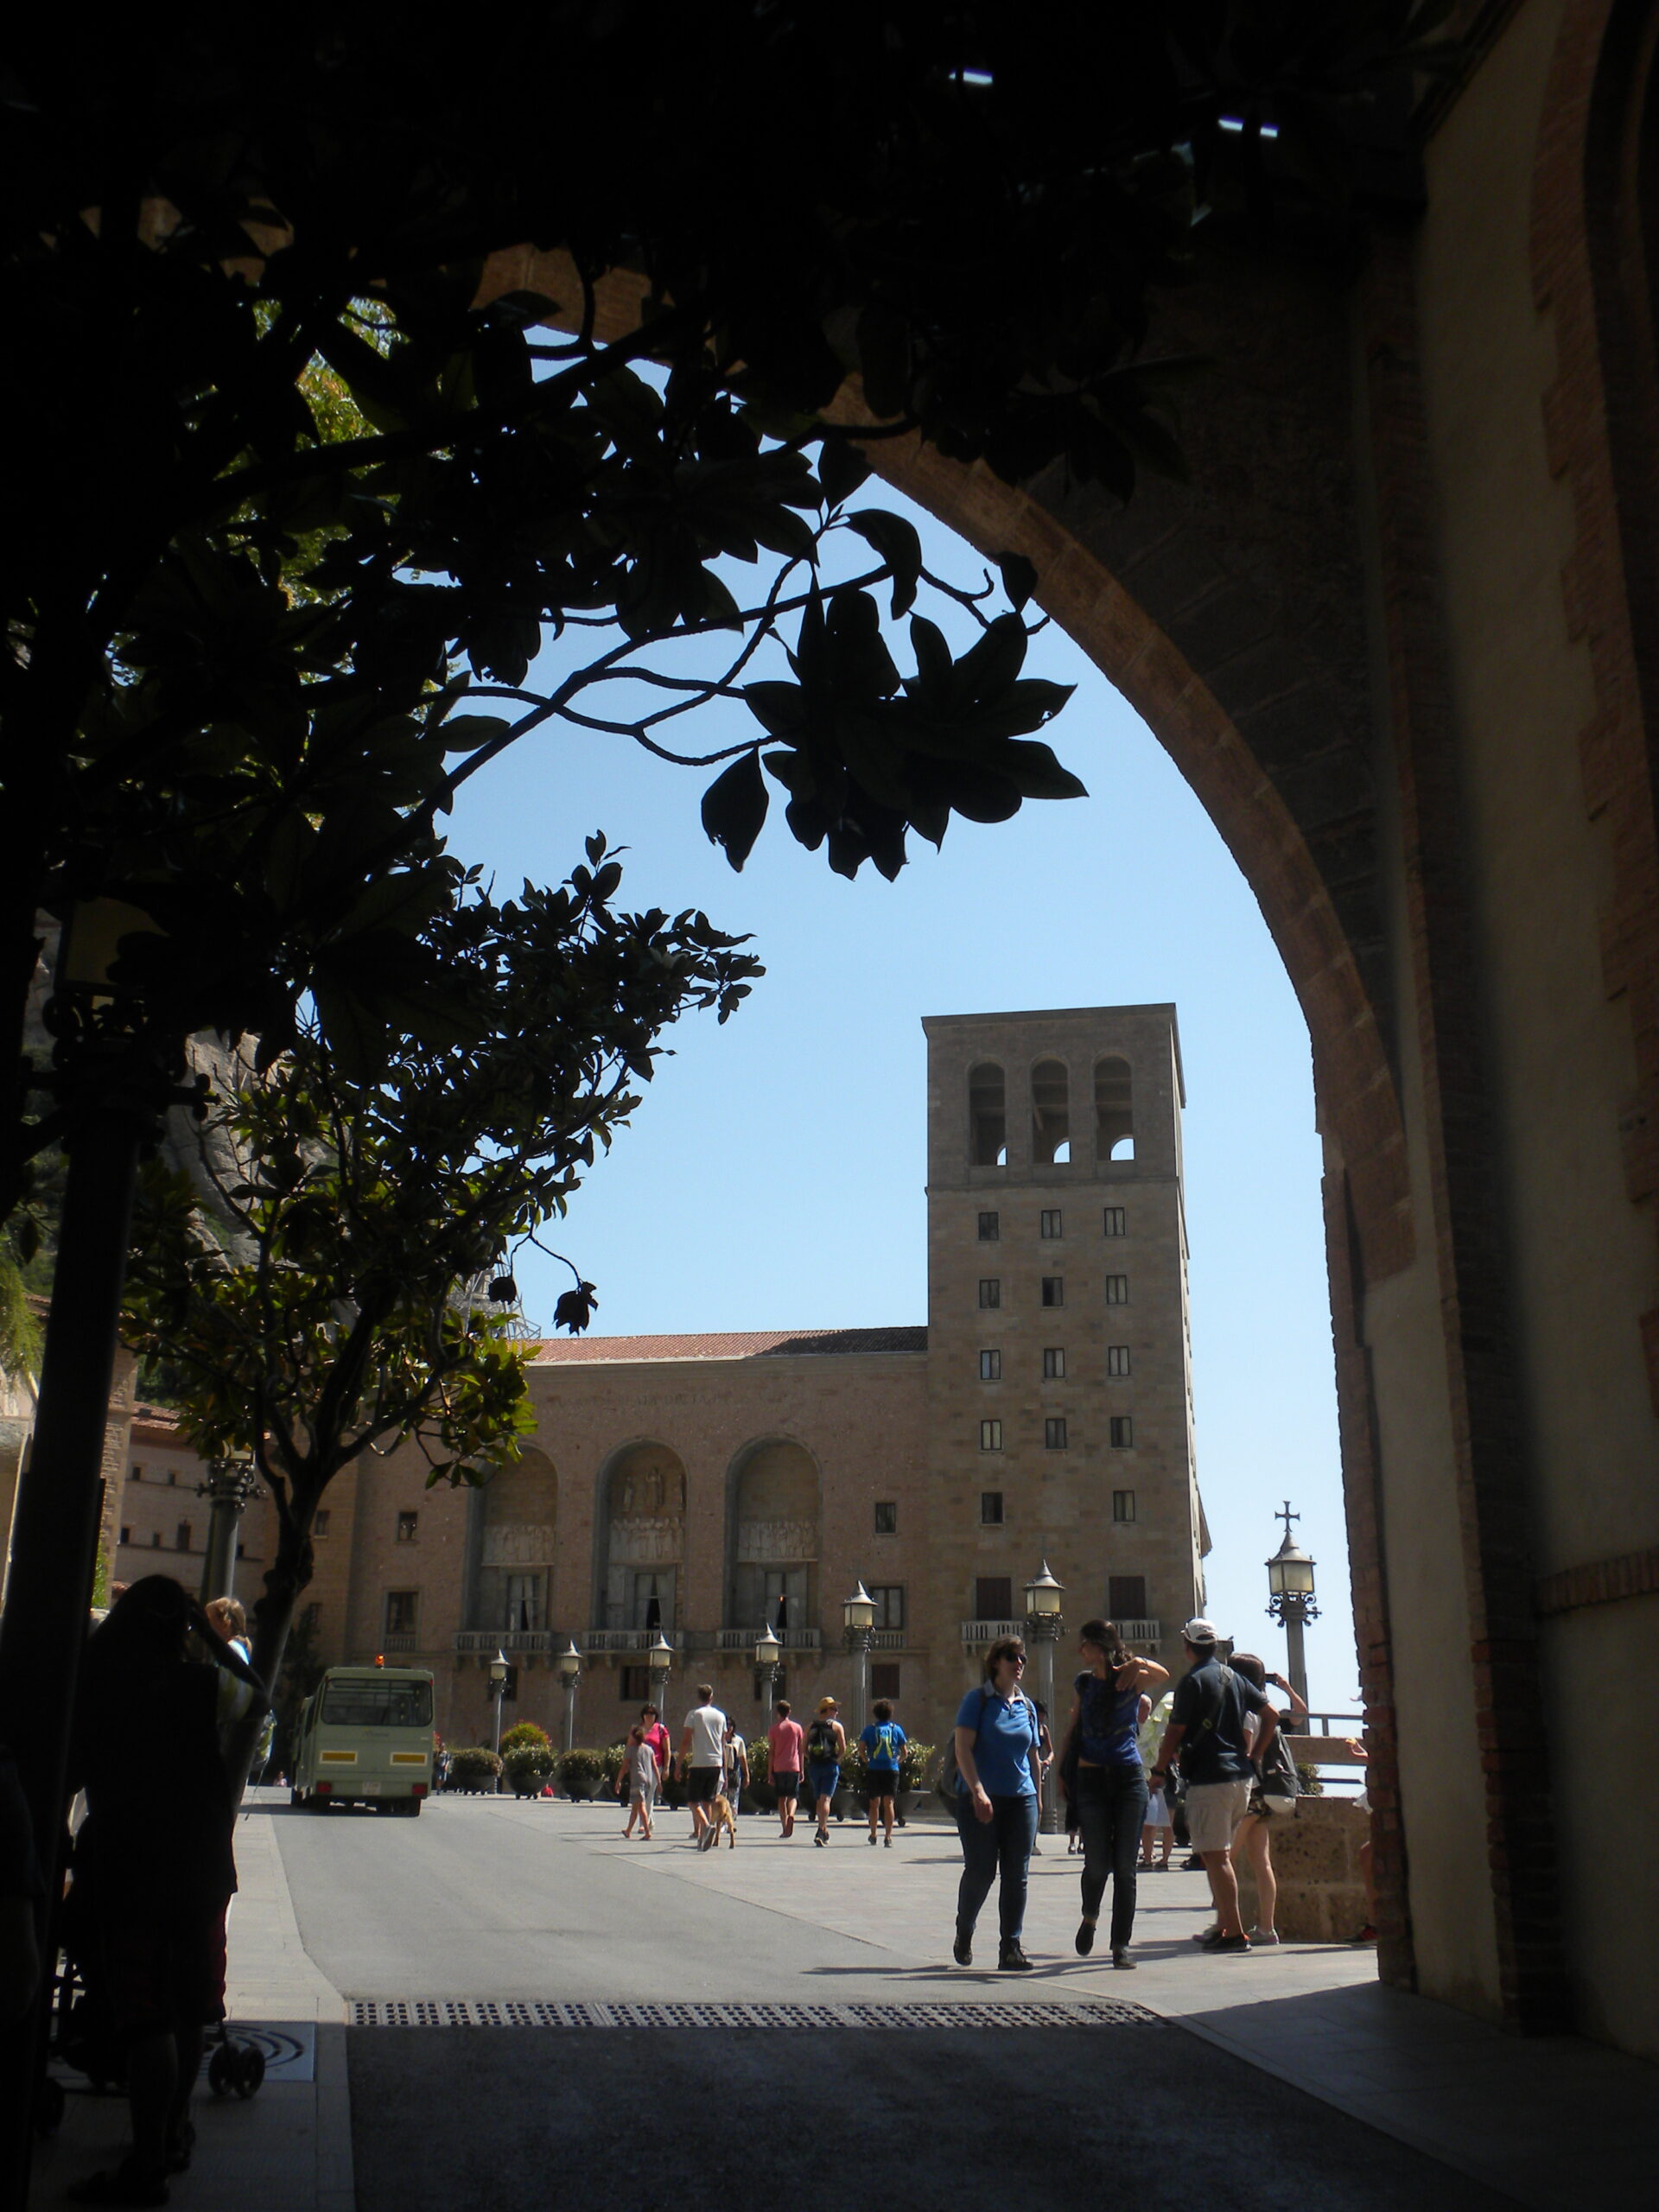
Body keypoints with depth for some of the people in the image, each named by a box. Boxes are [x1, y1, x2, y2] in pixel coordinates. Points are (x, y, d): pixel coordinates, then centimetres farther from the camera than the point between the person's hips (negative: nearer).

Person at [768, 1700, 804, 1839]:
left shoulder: (773, 1729, 2)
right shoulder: (797, 1727, 7)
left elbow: (771, 1752, -1)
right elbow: (801, 1750, 7)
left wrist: (770, 1772, 2)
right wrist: (802, 1770, 12)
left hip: (779, 1768, -1)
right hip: (794, 1767, 1)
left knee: (781, 1798, 8)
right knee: (792, 1797, 7)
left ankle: (784, 1830, 4)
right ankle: (791, 1815, -24)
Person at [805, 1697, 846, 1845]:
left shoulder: (811, 1726, 10)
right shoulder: (836, 1726, 1)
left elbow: (804, 1748, 5)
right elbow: (843, 1749, -5)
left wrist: (812, 1759, 13)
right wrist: (836, 1760, 9)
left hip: (813, 1766, 3)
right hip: (830, 1766, -3)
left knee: (818, 1800, 16)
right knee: (826, 1799, -8)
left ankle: (824, 1831, 24)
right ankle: (821, 1831, -22)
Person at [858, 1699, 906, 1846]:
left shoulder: (870, 1729, 4)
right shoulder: (896, 1729, 5)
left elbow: (861, 1747, -6)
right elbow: (904, 1750, 5)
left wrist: (866, 1760, 9)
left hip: (874, 1769, 1)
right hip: (892, 1769, -1)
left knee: (874, 1803, 15)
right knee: (889, 1803, -2)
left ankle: (873, 1834, 26)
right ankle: (888, 1837, -12)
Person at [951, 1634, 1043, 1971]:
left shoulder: (1027, 1706, 13)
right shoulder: (977, 1700, -3)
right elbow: (963, 1747, -11)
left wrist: (1037, 1798, 17)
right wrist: (978, 1791, -20)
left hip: (1021, 1800, 4)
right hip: (980, 1800, -4)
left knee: (1017, 1875, 0)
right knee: (980, 1871, 0)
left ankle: (1010, 1949, 5)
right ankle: (963, 1936, 24)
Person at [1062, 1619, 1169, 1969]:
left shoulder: (1132, 1679, -2)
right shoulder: (1083, 1683, 9)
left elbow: (1163, 1676, -23)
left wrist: (1140, 1664, -43)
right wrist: (1064, 1771, 10)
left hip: (1130, 1779, -2)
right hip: (1091, 1779, 2)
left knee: (1125, 1866, -1)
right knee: (1097, 1863, 0)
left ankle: (1121, 1945, 7)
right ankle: (1090, 1918, 29)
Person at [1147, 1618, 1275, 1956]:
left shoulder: (1192, 1681, -9)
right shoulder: (1234, 1678, 13)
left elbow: (1175, 1732, -10)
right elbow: (1270, 1716, 14)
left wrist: (1159, 1771, -1)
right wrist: (1253, 1756, 17)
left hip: (1207, 1779, -8)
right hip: (1240, 1776, 8)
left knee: (1216, 1856, -5)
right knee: (1218, 1853, 18)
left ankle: (1234, 1933, -7)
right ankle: (1223, 1925, 21)